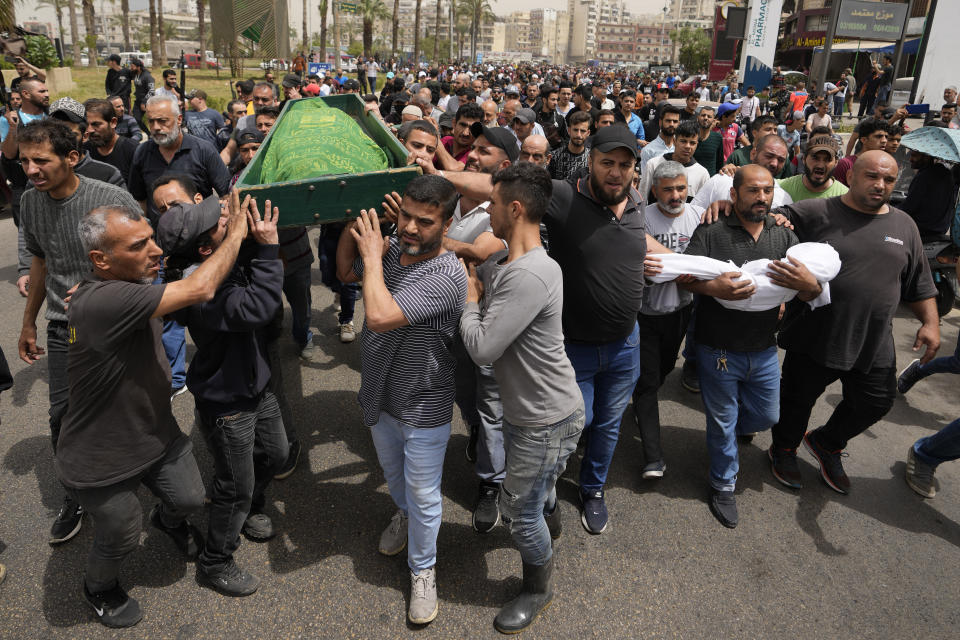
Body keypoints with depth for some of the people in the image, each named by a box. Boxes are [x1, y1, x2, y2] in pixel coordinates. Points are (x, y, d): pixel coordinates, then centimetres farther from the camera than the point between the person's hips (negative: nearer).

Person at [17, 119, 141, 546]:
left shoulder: (114, 200, -17)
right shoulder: (30, 202, 1)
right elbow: (40, 261, 15)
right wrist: (29, 323, 21)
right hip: (64, 330, 4)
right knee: (63, 419, 6)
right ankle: (77, 498, 27)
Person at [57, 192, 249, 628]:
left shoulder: (128, 283, -8)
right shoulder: (101, 301, -37)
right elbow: (199, 289, -39)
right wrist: (236, 234, -25)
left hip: (156, 433, 7)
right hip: (102, 460, -7)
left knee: (190, 500, 21)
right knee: (121, 537, 16)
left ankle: (169, 520, 57)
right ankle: (99, 589, 50)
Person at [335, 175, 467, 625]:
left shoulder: (446, 277, -32)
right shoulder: (391, 248, -11)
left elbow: (379, 316, -41)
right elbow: (345, 273, 8)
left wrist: (372, 254, -28)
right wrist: (353, 226, -9)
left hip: (423, 412, -6)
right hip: (381, 397, 7)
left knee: (422, 496, 13)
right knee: (393, 474, 31)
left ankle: (422, 569, 38)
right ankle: (403, 514, 62)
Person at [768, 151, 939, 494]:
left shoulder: (904, 226, 7)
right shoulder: (817, 213, -7)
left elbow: (919, 284, 13)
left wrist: (930, 322, 5)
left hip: (875, 345, 4)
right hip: (814, 336, -4)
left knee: (875, 404, 14)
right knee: (798, 399, 13)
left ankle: (826, 444, 42)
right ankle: (784, 450, 41)